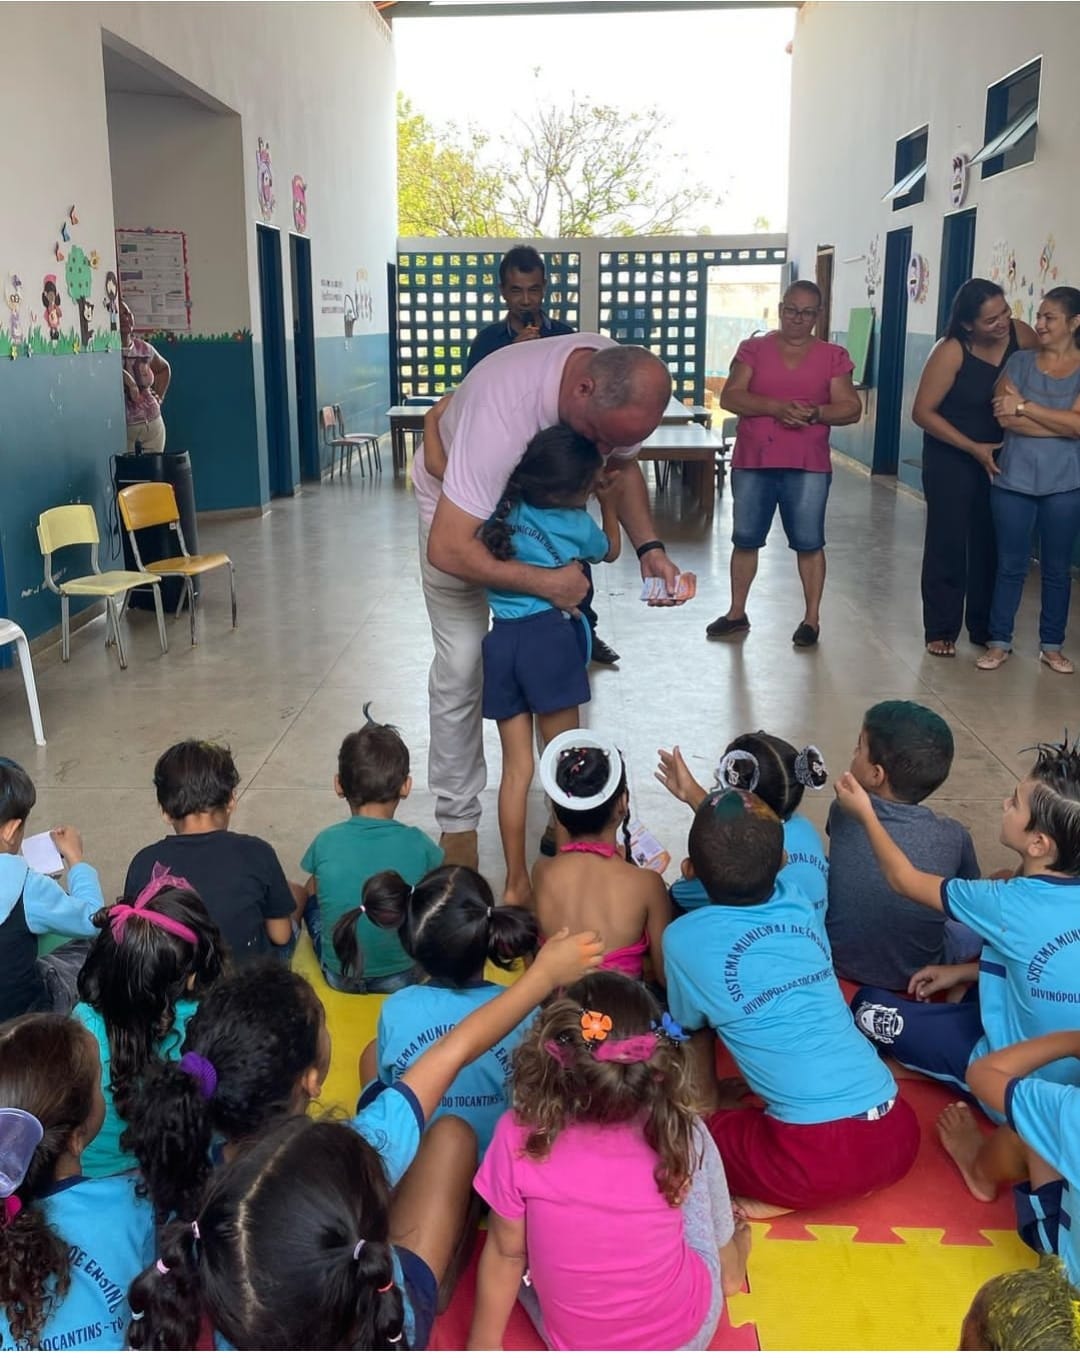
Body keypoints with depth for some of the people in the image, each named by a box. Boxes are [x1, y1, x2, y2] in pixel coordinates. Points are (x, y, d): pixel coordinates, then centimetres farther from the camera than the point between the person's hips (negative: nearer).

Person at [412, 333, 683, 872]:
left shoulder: (618, 379, -25)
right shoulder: (504, 408, -45)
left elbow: (624, 466, -4)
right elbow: (447, 550, -45)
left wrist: (649, 547, -20)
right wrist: (546, 582, -38)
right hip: (457, 509, -5)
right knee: (461, 665, -6)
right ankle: (457, 821, 8)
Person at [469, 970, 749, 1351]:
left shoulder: (519, 1137, -25)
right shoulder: (678, 1133, -23)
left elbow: (506, 1253, -10)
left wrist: (484, 1343, 4)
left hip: (574, 1345, 0)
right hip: (690, 1333, 0)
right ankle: (728, 1264, 34)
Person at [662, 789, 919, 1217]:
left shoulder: (684, 939, -1)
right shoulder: (799, 905, 11)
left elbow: (690, 1032, 19)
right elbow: (753, 870, 37)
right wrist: (700, 801, 48)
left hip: (818, 1157, -6)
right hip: (897, 1135, 7)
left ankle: (780, 1197, 3)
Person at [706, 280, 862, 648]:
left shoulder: (832, 357, 5)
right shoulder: (753, 349, 4)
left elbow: (852, 409, 2)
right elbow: (730, 397, -6)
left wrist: (815, 413, -17)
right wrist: (776, 407, -19)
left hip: (808, 466, -1)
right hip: (752, 462, 1)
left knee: (809, 542, 1)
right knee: (746, 538, 8)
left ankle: (812, 618, 11)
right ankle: (736, 613, 20)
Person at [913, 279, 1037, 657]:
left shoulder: (1021, 335, -9)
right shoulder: (951, 351, -20)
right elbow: (923, 412, -17)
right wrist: (973, 448, -18)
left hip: (1000, 456, 4)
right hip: (951, 459, -4)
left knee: (991, 543, 9)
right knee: (947, 543, 0)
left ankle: (984, 627, 22)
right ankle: (941, 630, 12)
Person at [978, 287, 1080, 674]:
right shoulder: (1020, 361, 2)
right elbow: (1005, 417, -11)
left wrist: (1025, 406, -12)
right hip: (1014, 480, 0)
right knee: (1010, 565, 6)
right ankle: (999, 642, 17)